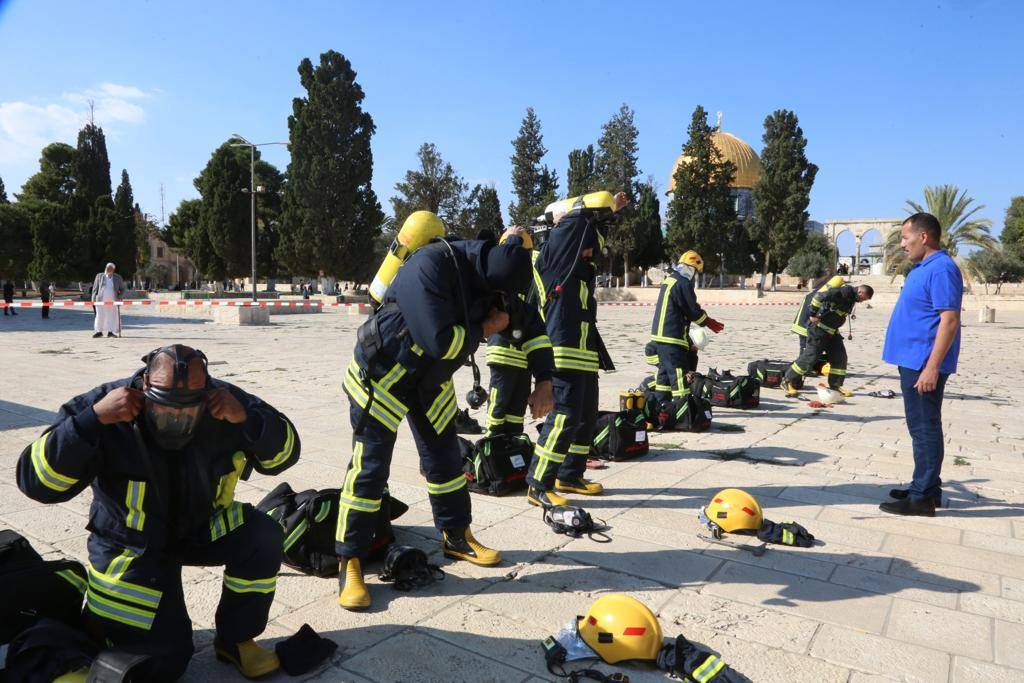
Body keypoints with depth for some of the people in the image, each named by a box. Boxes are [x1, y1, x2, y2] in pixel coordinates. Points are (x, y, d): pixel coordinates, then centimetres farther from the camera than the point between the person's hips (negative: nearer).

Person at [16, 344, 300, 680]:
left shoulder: (224, 401, -18)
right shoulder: (104, 406, -25)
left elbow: (283, 454, -13)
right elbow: (37, 482, -28)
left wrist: (247, 418, -32)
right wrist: (93, 419, -40)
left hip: (201, 529, 3)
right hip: (130, 544, -2)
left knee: (262, 538, -26)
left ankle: (235, 639, -1)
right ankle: (96, 613, 24)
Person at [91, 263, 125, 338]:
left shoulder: (118, 278, 10)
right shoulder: (99, 276, 10)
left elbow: (122, 289, 12)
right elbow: (95, 288, 11)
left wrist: (120, 297, -5)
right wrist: (94, 298, 2)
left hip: (113, 300, 0)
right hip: (101, 299, 0)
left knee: (112, 315, -3)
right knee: (100, 315, -1)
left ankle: (111, 331, -2)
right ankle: (99, 331, 3)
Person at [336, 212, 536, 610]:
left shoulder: (480, 275, -5)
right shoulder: (430, 268, -31)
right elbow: (439, 341, -35)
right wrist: (483, 330, -19)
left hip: (431, 380, 7)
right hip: (382, 374, -7)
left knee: (445, 458, 13)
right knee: (370, 467, -4)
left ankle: (456, 537, 32)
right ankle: (349, 562, 9)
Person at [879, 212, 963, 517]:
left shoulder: (941, 269, -16)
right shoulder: (921, 268, 15)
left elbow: (950, 321, -22)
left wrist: (932, 367, -25)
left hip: (924, 364, -10)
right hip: (912, 361, 10)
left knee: (924, 428, -4)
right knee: (921, 427, 17)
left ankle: (923, 497, 3)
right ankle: (924, 487, 28)